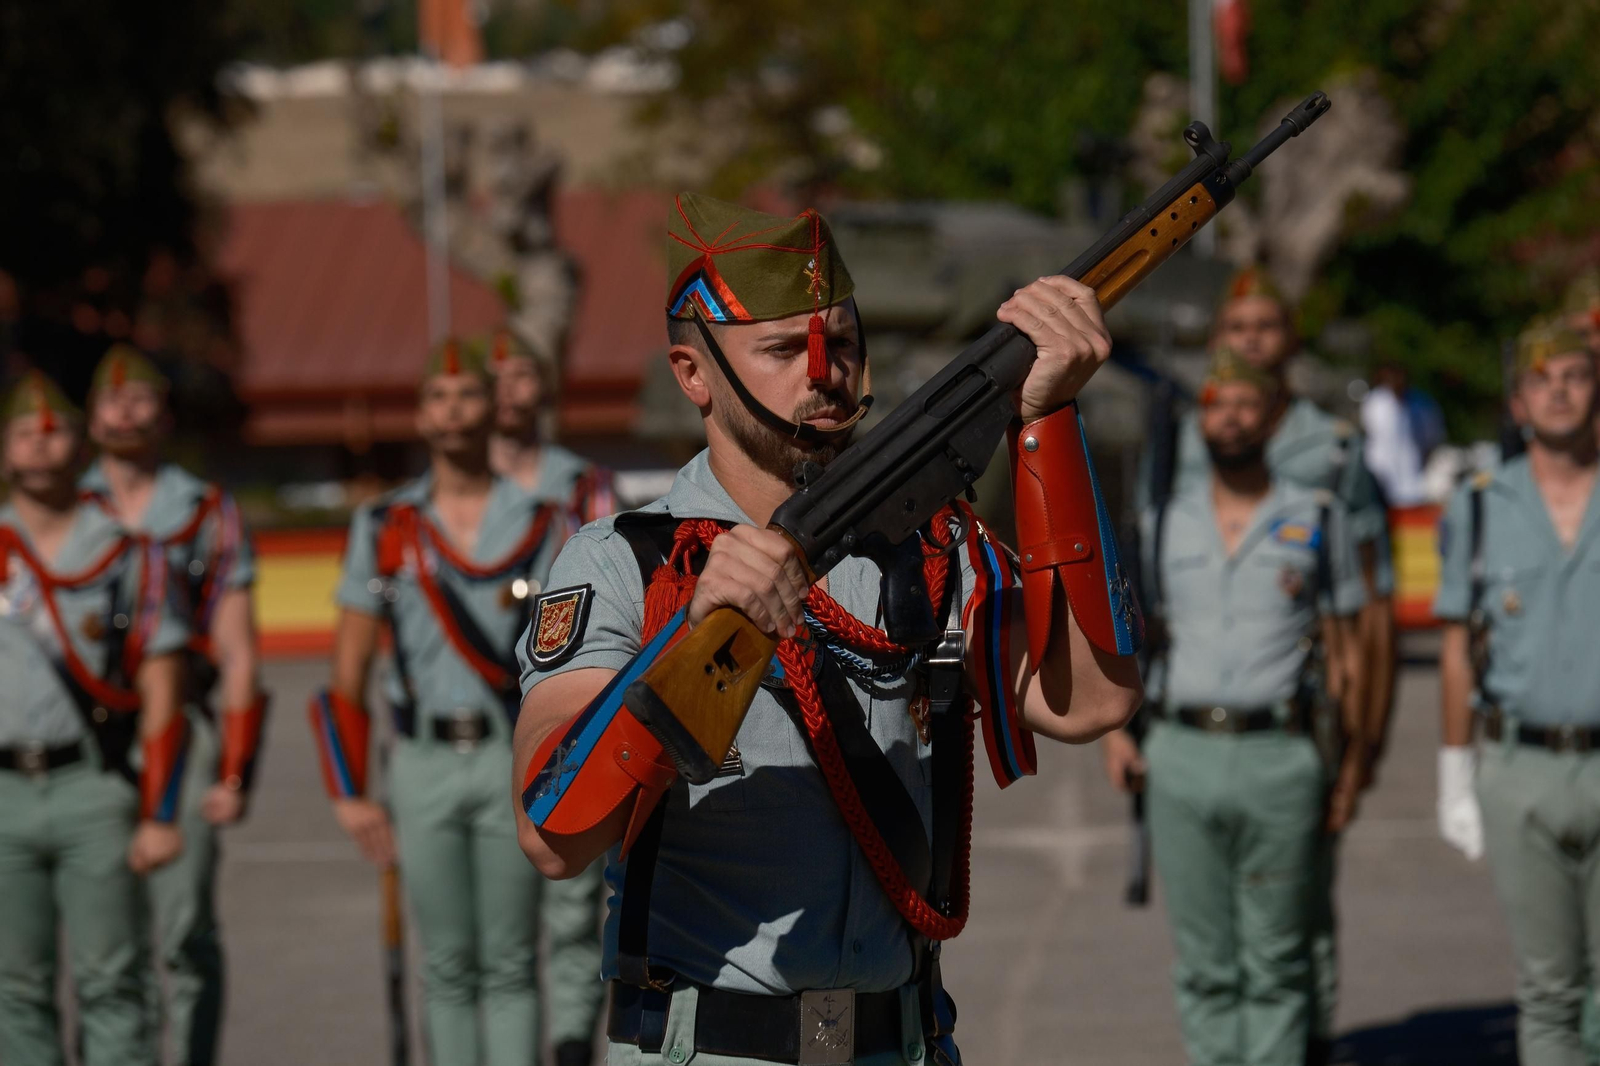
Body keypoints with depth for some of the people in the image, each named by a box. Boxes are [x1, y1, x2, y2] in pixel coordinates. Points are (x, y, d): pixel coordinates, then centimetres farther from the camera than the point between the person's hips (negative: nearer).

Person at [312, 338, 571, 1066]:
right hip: (423, 763, 1)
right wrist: (349, 795, 0)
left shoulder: (541, 524, 4)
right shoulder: (384, 529, 6)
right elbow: (347, 676, 7)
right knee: (447, 968, 5)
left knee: (509, 964, 0)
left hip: (513, 760, -1)